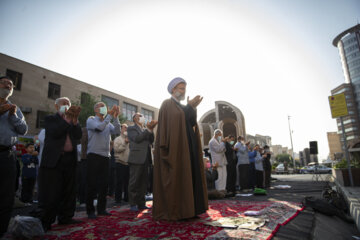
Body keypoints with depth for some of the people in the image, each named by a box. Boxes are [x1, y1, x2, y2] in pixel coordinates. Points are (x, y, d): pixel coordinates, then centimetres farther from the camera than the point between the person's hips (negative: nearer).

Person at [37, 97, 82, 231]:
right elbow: (54, 133, -14)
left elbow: (78, 136, -1)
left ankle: (65, 217, 21)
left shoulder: (73, 121, 15)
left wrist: (74, 119, -12)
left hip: (70, 160, 4)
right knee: (51, 192, 1)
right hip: (54, 160, -4)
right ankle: (45, 221, 14)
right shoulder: (50, 119, 5)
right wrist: (67, 118, -18)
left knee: (69, 191, 9)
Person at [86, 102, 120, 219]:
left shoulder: (108, 123, 14)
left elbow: (117, 131, -2)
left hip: (105, 156, 5)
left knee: (104, 183, 9)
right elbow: (99, 127, -18)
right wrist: (110, 115, -15)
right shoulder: (91, 120, 1)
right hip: (94, 155, -5)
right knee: (92, 184, 0)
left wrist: (115, 117, -9)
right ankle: (90, 210, 11)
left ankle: (101, 209, 21)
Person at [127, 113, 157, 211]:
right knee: (134, 182, -1)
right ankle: (133, 204, 8)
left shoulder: (145, 130, 21)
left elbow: (151, 141, 10)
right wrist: (148, 129, -14)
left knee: (143, 183, 10)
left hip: (145, 159, 7)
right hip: (136, 159, -7)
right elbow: (137, 138, -15)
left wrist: (151, 129, -3)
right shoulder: (131, 128, 2)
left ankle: (141, 204, 18)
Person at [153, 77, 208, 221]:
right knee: (175, 178, -7)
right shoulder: (167, 104, -1)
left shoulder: (182, 107, 23)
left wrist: (192, 108, -4)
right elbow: (174, 121, -16)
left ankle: (186, 208, 14)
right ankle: (172, 211, 1)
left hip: (186, 147, 9)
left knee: (187, 176, 7)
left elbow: (191, 123, 10)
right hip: (174, 147, -8)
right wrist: (190, 107, -14)